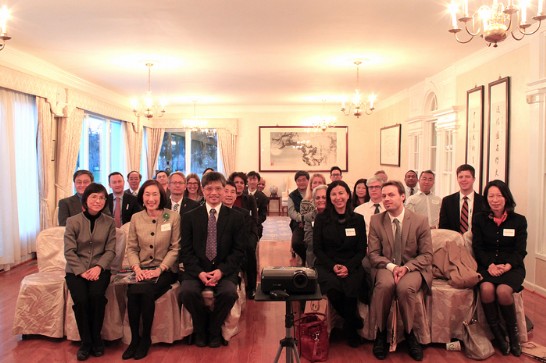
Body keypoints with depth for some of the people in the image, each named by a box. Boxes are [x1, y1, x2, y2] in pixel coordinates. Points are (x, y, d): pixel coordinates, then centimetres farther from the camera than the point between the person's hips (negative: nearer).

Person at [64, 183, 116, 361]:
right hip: (76, 269, 0)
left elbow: (110, 250, 0)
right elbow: (69, 251, -5)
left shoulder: (109, 222, 3)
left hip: (100, 268, 0)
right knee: (81, 300, -26)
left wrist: (98, 267, -16)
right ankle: (86, 341, -4)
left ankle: (96, 338, -6)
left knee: (96, 295, -29)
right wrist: (82, 271, -16)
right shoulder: (72, 221, 0)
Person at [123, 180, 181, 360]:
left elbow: (175, 248, -3)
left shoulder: (173, 217, -4)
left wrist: (159, 269, -14)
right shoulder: (136, 218, 5)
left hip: (165, 270, -2)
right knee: (132, 293, -27)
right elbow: (131, 248, 8)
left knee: (146, 292, -30)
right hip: (142, 269, 3)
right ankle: (134, 338, -7)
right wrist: (137, 268, -9)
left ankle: (145, 338, -8)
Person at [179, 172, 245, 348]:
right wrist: (199, 272, -14)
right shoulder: (190, 217, 6)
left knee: (229, 292, -30)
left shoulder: (236, 217, 3)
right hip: (196, 270, 1)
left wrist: (221, 271, -15)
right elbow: (186, 250, 2)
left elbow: (238, 251, 0)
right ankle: (201, 328, 3)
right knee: (187, 291, -28)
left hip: (225, 270, -1)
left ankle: (214, 329, 1)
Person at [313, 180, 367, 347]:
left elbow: (362, 250, 5)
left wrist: (348, 267, -12)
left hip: (351, 265, 1)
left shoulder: (358, 219, 5)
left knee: (351, 288, -31)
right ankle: (354, 321, -1)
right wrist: (333, 266, -13)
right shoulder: (321, 218, 1)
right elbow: (317, 248, 1)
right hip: (326, 264, 0)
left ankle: (350, 327, 0)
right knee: (333, 288, -32)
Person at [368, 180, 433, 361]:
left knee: (405, 287, -34)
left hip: (413, 268, 0)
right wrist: (391, 266, -19)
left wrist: (406, 267, -19)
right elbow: (373, 253, 0)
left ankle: (409, 333, -5)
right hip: (386, 267, 1)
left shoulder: (420, 221, -2)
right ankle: (381, 332, -12)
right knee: (385, 284, -35)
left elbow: (427, 255, -1)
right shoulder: (376, 220, 2)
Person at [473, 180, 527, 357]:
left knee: (503, 291, -31)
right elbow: (478, 247, 3)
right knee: (486, 288, -31)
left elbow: (520, 251, 1)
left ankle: (513, 331, -2)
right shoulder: (479, 219, 7)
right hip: (487, 266, 1)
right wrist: (490, 265, -15)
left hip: (511, 267, -1)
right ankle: (497, 334, -9)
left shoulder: (519, 220, 5)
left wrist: (507, 266, -16)